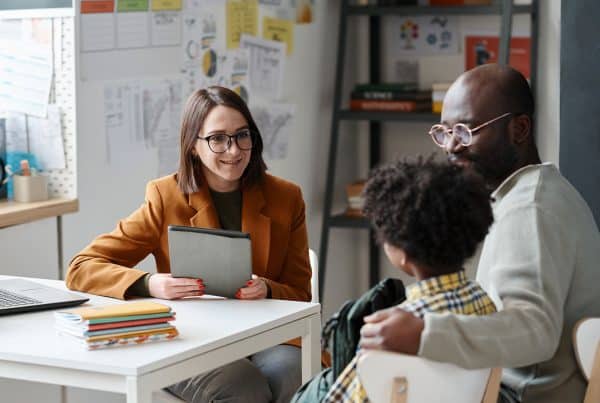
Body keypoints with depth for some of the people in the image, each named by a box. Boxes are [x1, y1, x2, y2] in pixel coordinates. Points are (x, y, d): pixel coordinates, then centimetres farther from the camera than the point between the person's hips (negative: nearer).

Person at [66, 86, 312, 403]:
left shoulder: (285, 198, 7)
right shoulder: (166, 198, 1)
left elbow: (299, 294, 10)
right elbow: (81, 269, -3)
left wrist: (267, 291, -15)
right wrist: (151, 285, -22)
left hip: (265, 337, 2)